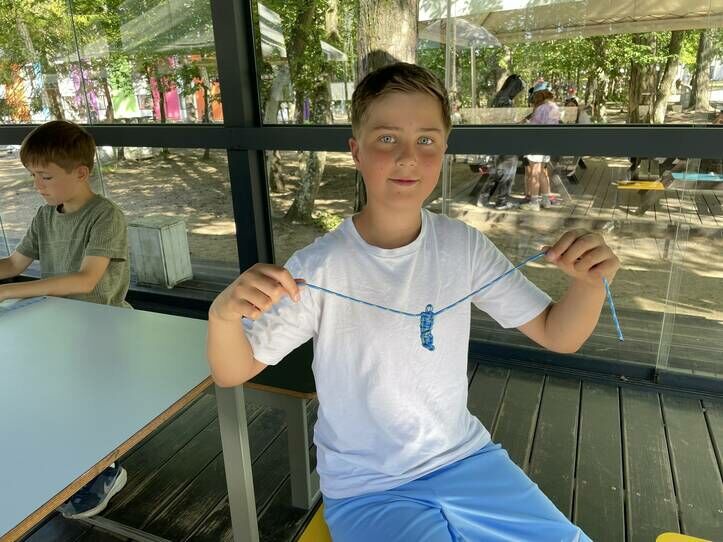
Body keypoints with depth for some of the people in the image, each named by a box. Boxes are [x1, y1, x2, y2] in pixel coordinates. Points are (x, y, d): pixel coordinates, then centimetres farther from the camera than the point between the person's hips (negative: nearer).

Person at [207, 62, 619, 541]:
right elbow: (232, 374, -12)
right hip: (365, 490, -3)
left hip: (465, 458, 4)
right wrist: (224, 315, -34)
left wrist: (590, 283, -24)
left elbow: (558, 335, -3)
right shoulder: (318, 268, -19)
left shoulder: (464, 245, -9)